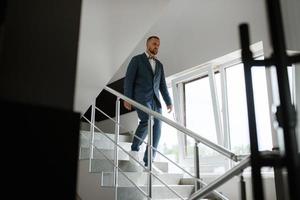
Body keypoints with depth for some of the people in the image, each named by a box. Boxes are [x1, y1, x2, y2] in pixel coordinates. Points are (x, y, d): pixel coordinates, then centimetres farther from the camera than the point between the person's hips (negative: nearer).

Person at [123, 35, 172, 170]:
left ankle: (148, 162, -1)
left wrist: (168, 102, 10)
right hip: (141, 98, -5)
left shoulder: (159, 65, 21)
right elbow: (128, 79, -3)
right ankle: (135, 148, -9)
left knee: (156, 130, -5)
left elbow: (162, 85, 20)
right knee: (147, 121, -29)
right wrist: (127, 98, -13)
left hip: (155, 100, 6)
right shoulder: (137, 59, 5)